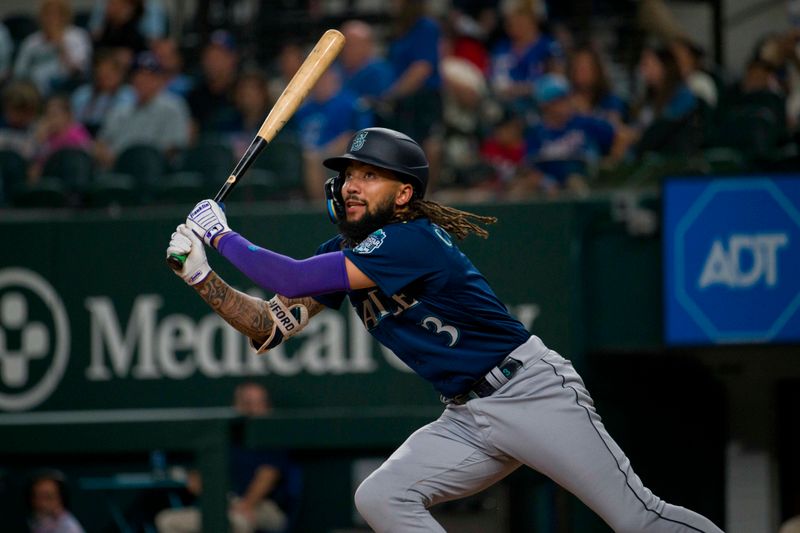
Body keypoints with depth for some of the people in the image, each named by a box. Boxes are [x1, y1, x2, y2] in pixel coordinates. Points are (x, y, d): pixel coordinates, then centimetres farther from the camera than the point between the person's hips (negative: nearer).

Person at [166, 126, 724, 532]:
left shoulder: (412, 240, -19)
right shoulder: (343, 255, 8)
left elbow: (299, 281, -25)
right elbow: (273, 325, 4)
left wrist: (224, 235, -14)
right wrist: (202, 273, -8)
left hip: (533, 391, -8)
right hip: (467, 420, 8)